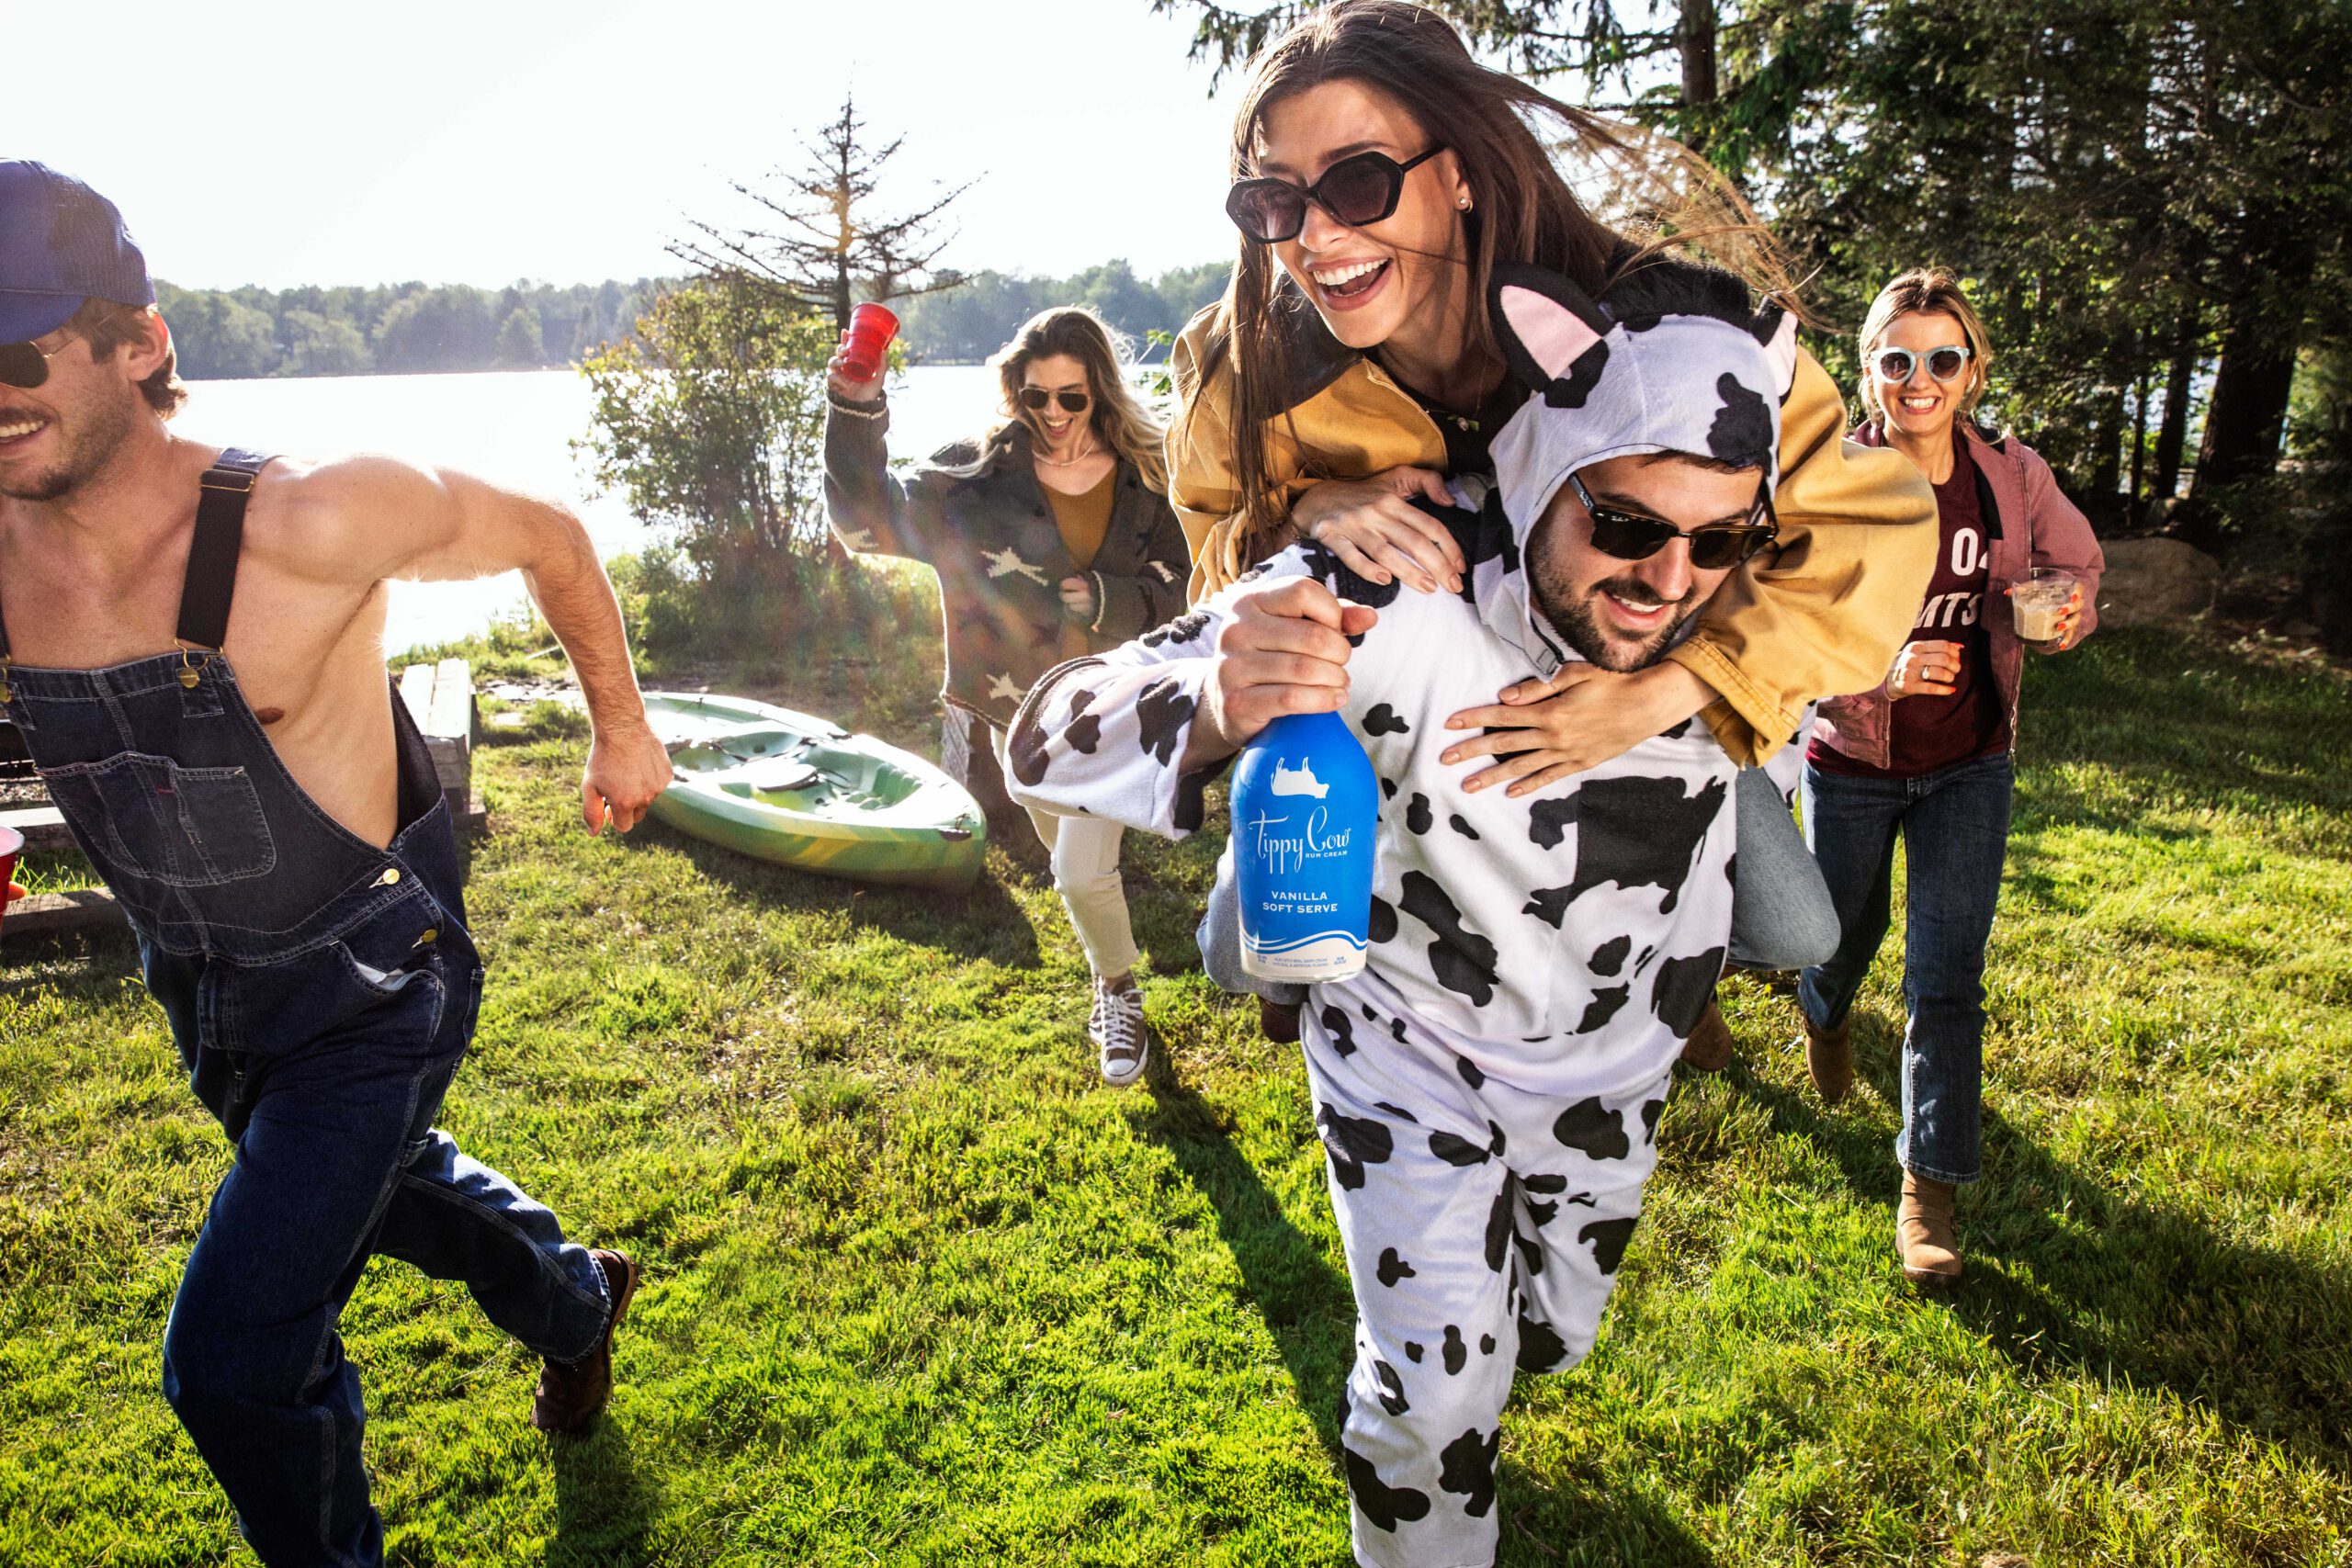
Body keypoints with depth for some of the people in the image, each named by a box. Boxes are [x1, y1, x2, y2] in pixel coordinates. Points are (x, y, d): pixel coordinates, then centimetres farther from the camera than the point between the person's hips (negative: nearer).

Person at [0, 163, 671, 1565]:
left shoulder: (307, 524, -27)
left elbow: (550, 538, -11)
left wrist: (623, 736, -2)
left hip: (372, 988, -6)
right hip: (203, 997, 7)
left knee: (234, 1360, -6)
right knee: (384, 1180, 29)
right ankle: (579, 1305, 59)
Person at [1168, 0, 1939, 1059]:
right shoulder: (1248, 366, -26)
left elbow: (1874, 526, -29)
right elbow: (1210, 541, -10)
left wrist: (1666, 694, -43)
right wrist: (1304, 511, -35)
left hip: (1632, 684, 0)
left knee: (1792, 935, -3)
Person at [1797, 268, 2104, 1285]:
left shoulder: (2013, 475, -7)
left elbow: (2080, 565, 9)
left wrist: (2070, 611, -14)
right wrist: (1879, 670, -33)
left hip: (1969, 764, 1)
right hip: (1853, 760, -1)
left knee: (1947, 979, -3)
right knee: (1846, 937, 19)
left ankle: (1930, 1189, 9)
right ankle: (1825, 1017, 57)